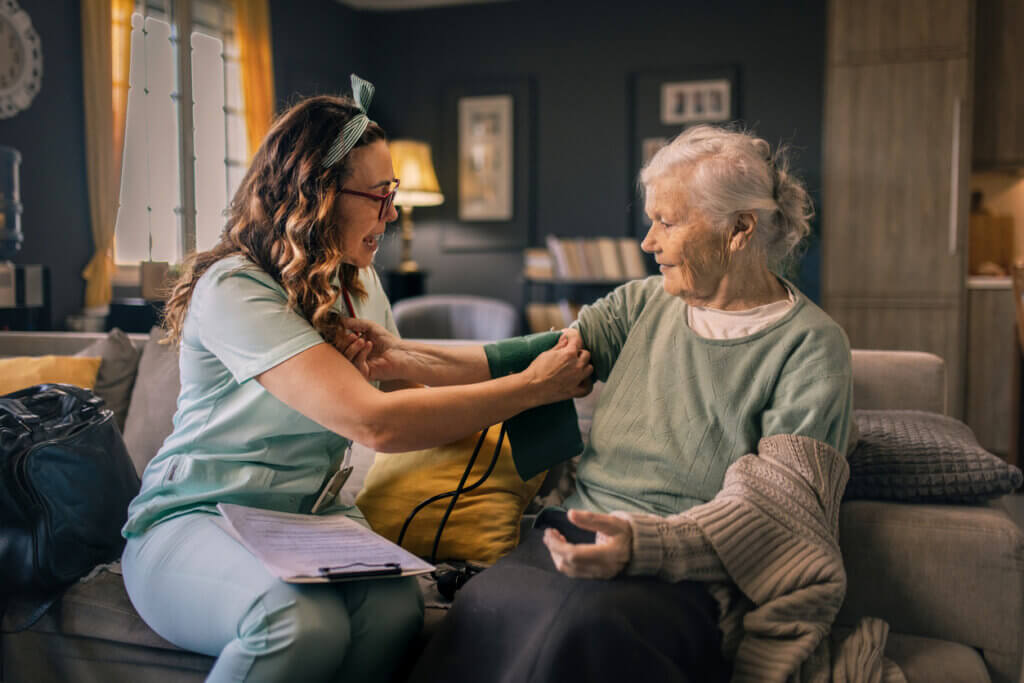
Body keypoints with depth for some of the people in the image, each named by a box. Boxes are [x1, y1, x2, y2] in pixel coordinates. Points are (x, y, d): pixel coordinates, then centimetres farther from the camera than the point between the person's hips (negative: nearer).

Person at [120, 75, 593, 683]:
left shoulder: (357, 281, 11)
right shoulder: (235, 290, -19)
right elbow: (375, 423, -29)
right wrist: (531, 387, -22)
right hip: (193, 523, -5)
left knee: (395, 607, -28)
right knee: (304, 623, -37)